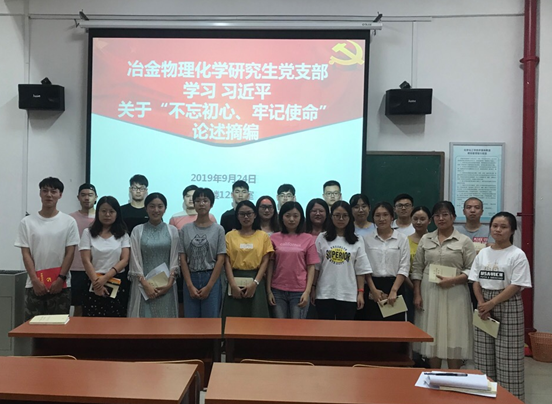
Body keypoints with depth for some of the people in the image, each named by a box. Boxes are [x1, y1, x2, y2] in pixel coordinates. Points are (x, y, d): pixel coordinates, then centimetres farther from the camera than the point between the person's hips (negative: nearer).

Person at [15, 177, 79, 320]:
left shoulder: (69, 221, 1)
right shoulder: (27, 222, 3)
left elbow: (70, 253, -1)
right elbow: (26, 254, 0)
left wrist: (60, 279, -9)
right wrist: (35, 281, -9)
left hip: (61, 285, -1)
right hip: (34, 285, 1)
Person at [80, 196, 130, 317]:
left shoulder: (123, 234, 6)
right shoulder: (88, 233, 5)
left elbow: (124, 260, -4)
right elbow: (86, 261, -3)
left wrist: (106, 277, -16)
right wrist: (96, 281, -15)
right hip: (95, 283, 0)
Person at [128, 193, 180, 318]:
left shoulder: (172, 231, 5)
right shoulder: (137, 230, 2)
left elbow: (175, 259, 3)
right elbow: (135, 260, -2)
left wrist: (169, 283, -8)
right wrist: (146, 284, -11)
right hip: (143, 284, -1)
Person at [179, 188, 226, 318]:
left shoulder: (218, 229, 0)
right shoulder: (185, 230, 4)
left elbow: (220, 260, -3)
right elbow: (183, 259, 2)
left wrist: (209, 286, -8)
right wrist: (190, 285, -6)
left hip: (211, 279, -1)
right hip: (191, 279, 2)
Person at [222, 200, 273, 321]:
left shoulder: (263, 236, 7)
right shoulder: (230, 236, 7)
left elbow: (265, 262, 2)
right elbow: (227, 262, 1)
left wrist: (255, 283, -11)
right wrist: (233, 284, -11)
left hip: (256, 282, 0)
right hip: (236, 281, 0)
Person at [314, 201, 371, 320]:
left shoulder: (357, 241, 3)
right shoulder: (322, 238, 2)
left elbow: (361, 270, 3)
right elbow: (315, 266, 4)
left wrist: (360, 292, -1)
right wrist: (312, 288, 1)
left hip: (348, 295, 1)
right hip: (324, 294, 0)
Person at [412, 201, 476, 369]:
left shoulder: (464, 241, 0)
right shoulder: (425, 239, 9)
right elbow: (417, 268, 8)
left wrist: (452, 280, -16)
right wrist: (417, 294, 1)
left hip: (454, 295, -3)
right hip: (429, 294, 3)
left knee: (453, 337, 1)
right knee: (431, 336, 7)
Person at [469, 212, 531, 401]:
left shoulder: (517, 255, -7)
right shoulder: (483, 253, 7)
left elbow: (515, 286, -13)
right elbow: (476, 281, 6)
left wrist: (491, 303, -16)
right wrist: (482, 303, -8)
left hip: (508, 307, -5)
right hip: (484, 305, 5)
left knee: (507, 356, -1)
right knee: (484, 354, 8)